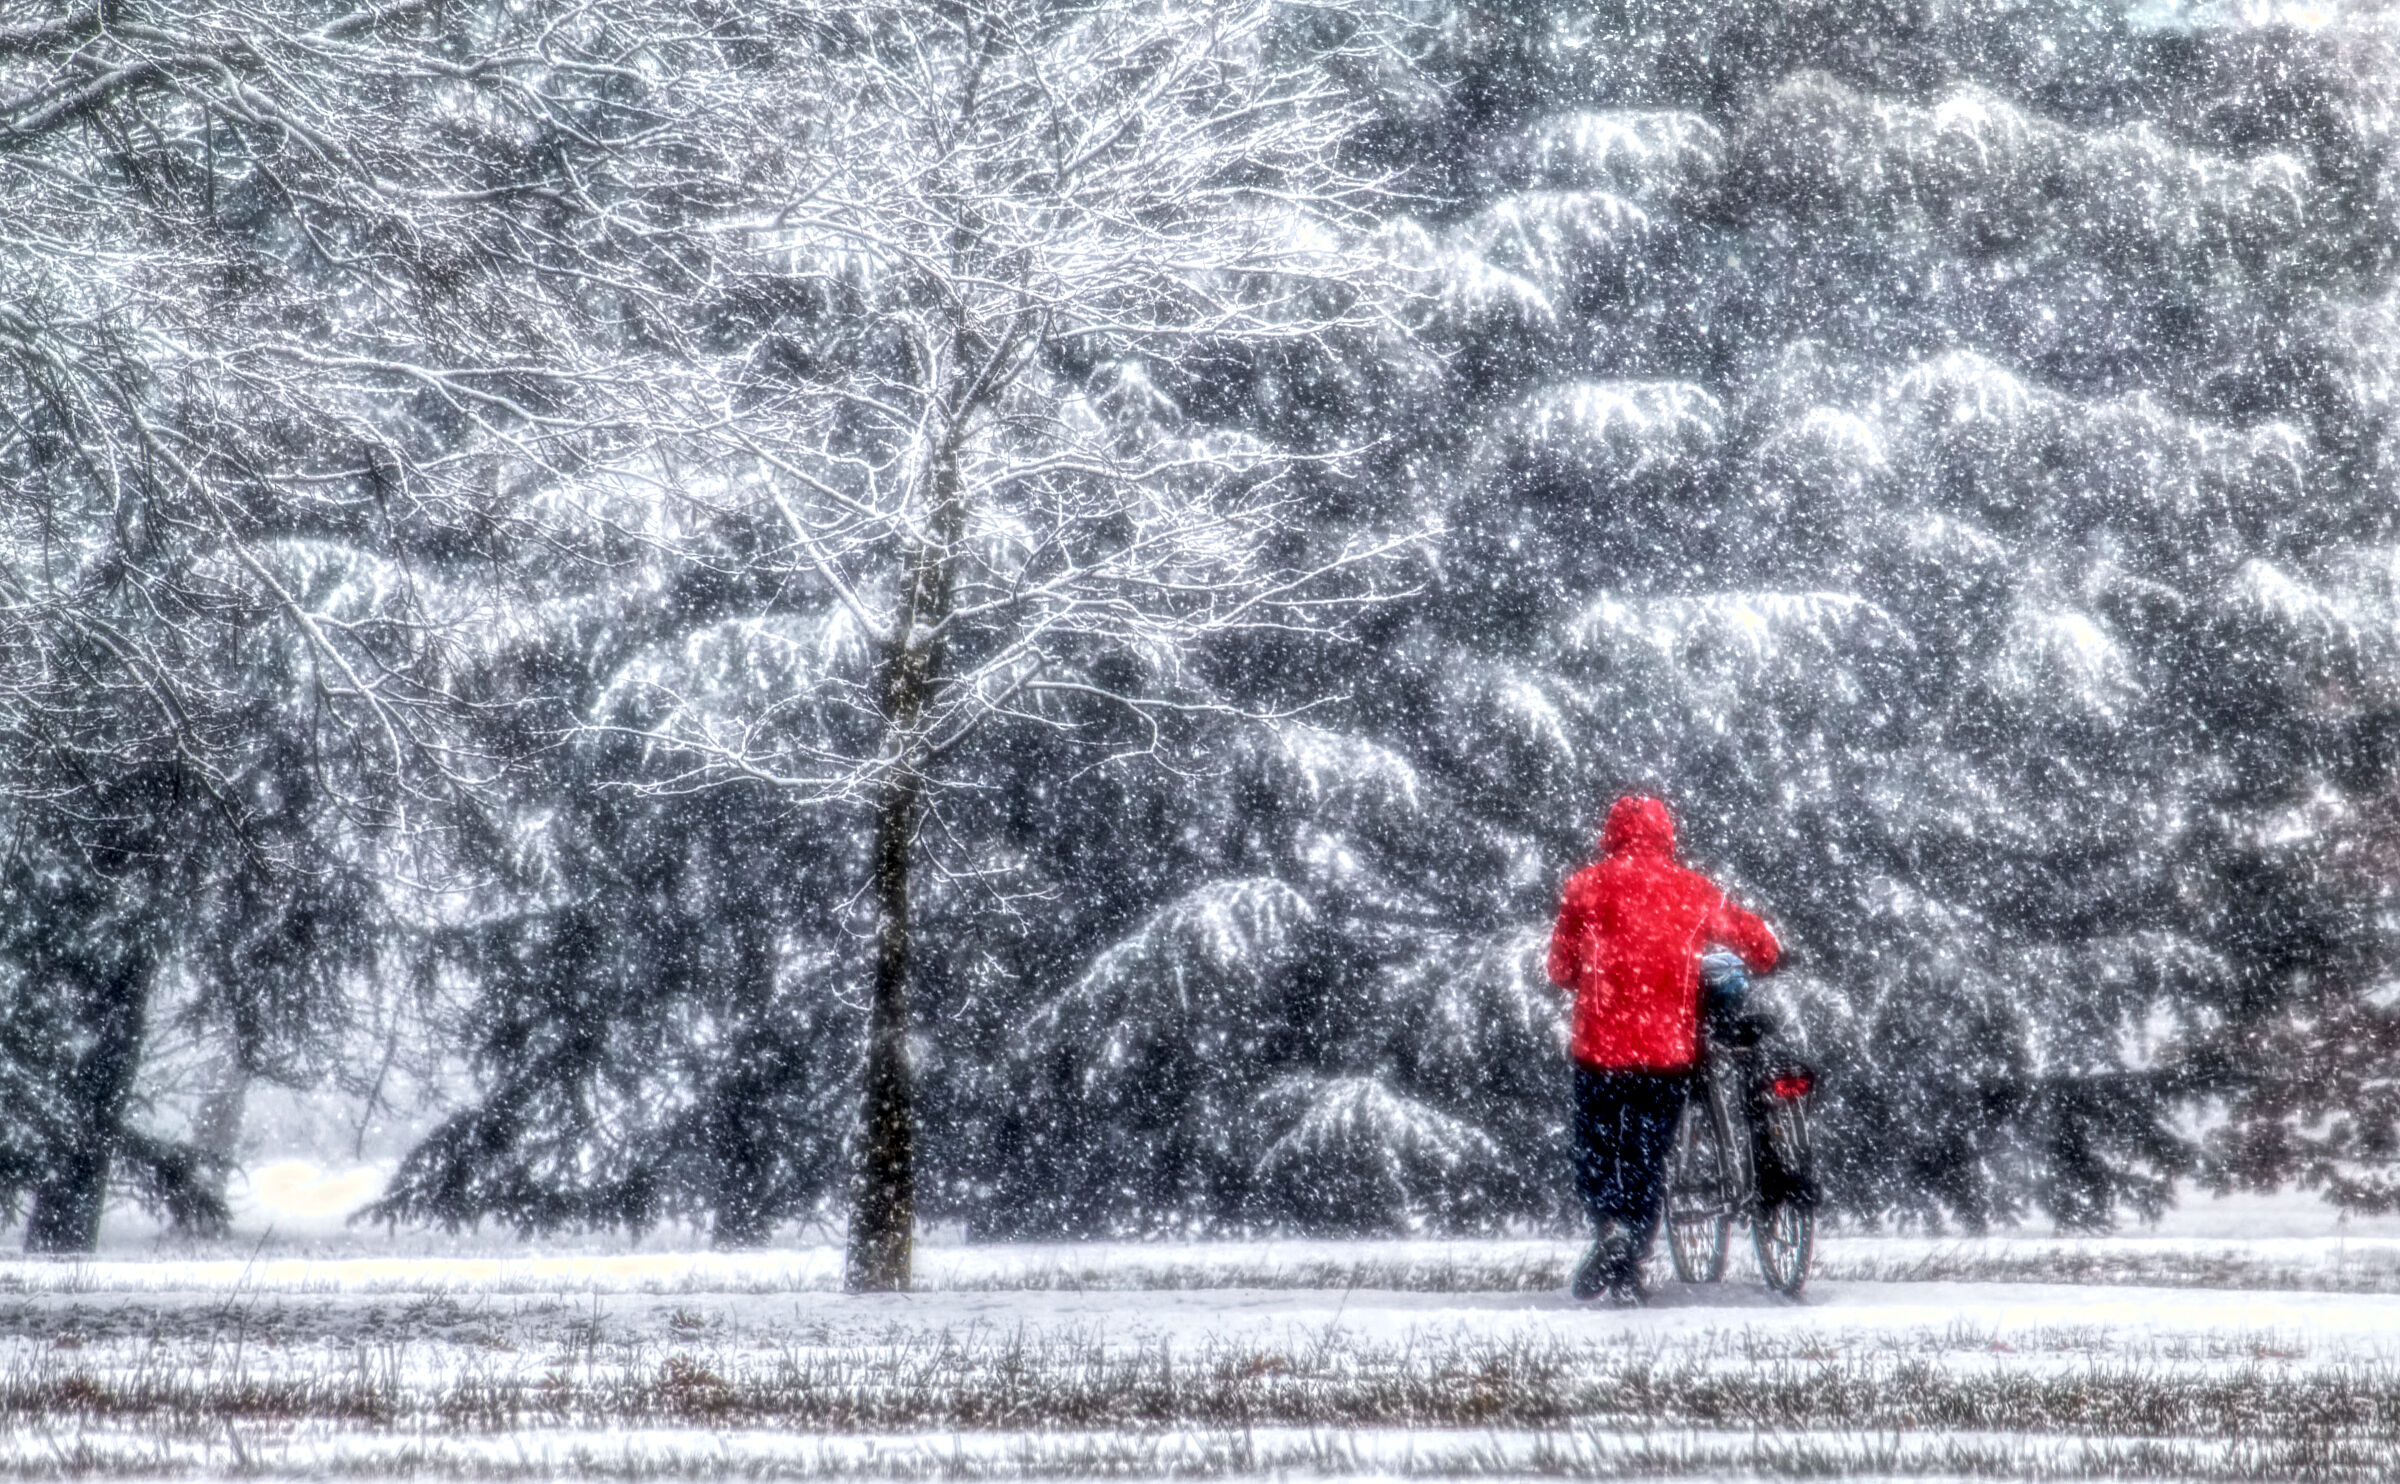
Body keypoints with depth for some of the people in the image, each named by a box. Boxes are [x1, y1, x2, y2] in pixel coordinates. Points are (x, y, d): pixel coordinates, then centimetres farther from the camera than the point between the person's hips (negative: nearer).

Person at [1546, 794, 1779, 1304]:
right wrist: (1768, 958, 40)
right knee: (1648, 1157, 12)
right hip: (1670, 1050, 1)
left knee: (1595, 1152, 12)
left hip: (1599, 1046, -1)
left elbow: (1561, 969, 5)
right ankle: (1629, 1270, 8)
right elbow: (1748, 933, 17)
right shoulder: (1692, 890, 4)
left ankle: (1609, 1223, -16)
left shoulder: (1585, 887, 1)